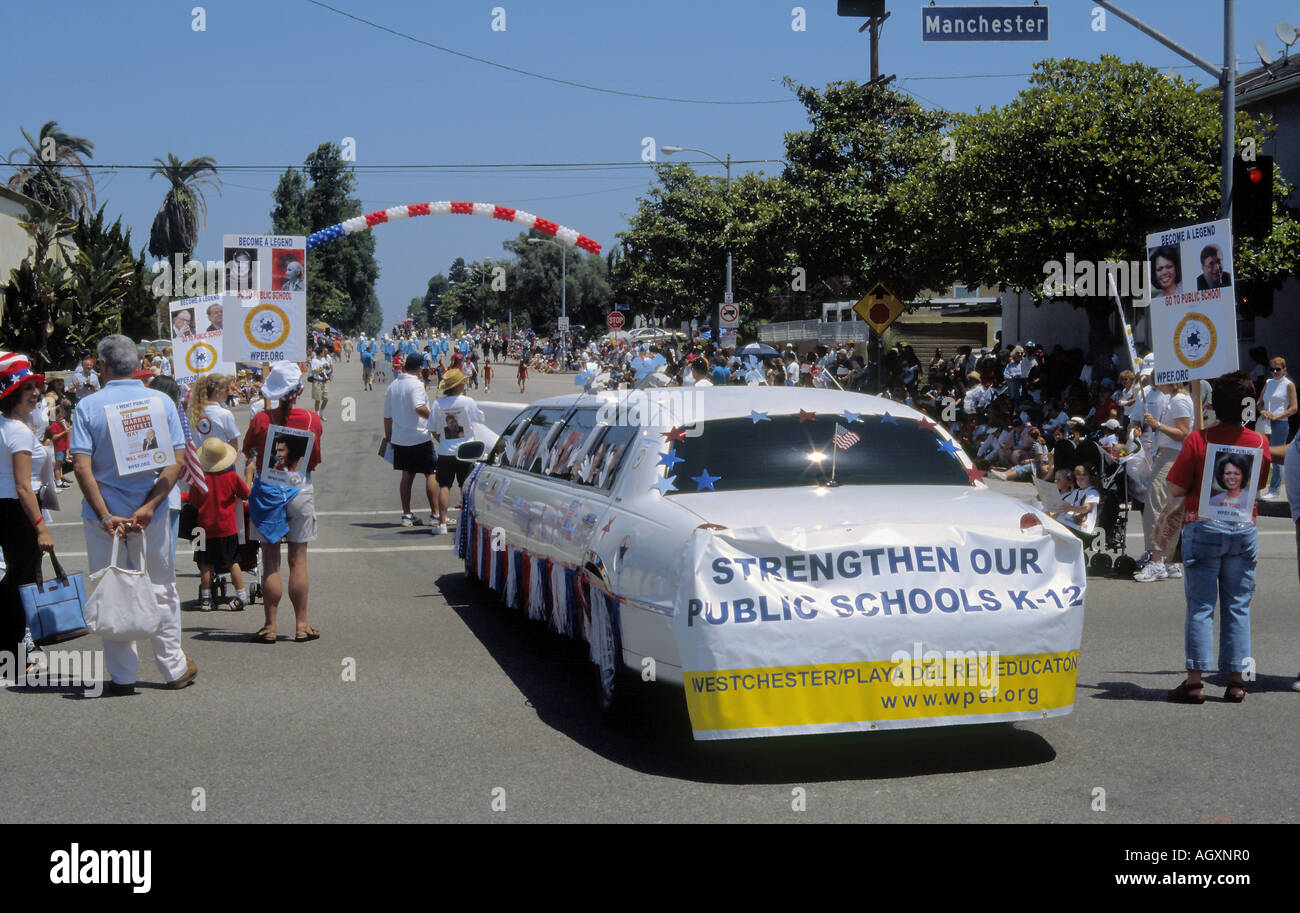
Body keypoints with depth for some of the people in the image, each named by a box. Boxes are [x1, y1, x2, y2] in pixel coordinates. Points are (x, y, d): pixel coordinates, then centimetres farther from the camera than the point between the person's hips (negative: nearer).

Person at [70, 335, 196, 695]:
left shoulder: (89, 406, -6)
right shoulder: (161, 401, -1)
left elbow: (82, 467, -14)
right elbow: (177, 460, -8)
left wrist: (106, 515, -15)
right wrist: (148, 507, -12)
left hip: (103, 516, -1)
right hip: (152, 515, 1)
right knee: (161, 591, 14)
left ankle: (122, 676, 11)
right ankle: (175, 668, 21)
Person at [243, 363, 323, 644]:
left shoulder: (261, 419, -9)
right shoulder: (312, 420, -7)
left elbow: (248, 452, 4)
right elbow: (315, 461, 1)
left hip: (266, 491, 0)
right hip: (300, 490, 1)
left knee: (270, 561, 4)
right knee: (298, 560, 7)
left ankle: (270, 626, 6)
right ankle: (301, 625, 11)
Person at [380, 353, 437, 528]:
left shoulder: (393, 385, 11)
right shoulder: (416, 384, -12)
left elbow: (387, 416, 16)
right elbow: (419, 407, -29)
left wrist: (388, 437, 23)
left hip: (400, 439, 7)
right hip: (420, 438, -7)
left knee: (407, 476, 12)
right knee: (431, 475, 0)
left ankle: (406, 515, 13)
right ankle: (435, 514, -2)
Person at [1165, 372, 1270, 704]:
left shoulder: (1198, 440, -11)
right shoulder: (1259, 443, -1)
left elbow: (1176, 489, -8)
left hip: (1203, 529, -2)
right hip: (1244, 530, 3)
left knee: (1200, 606, 0)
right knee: (1238, 607, 8)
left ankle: (1195, 680, -3)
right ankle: (1236, 681, 8)